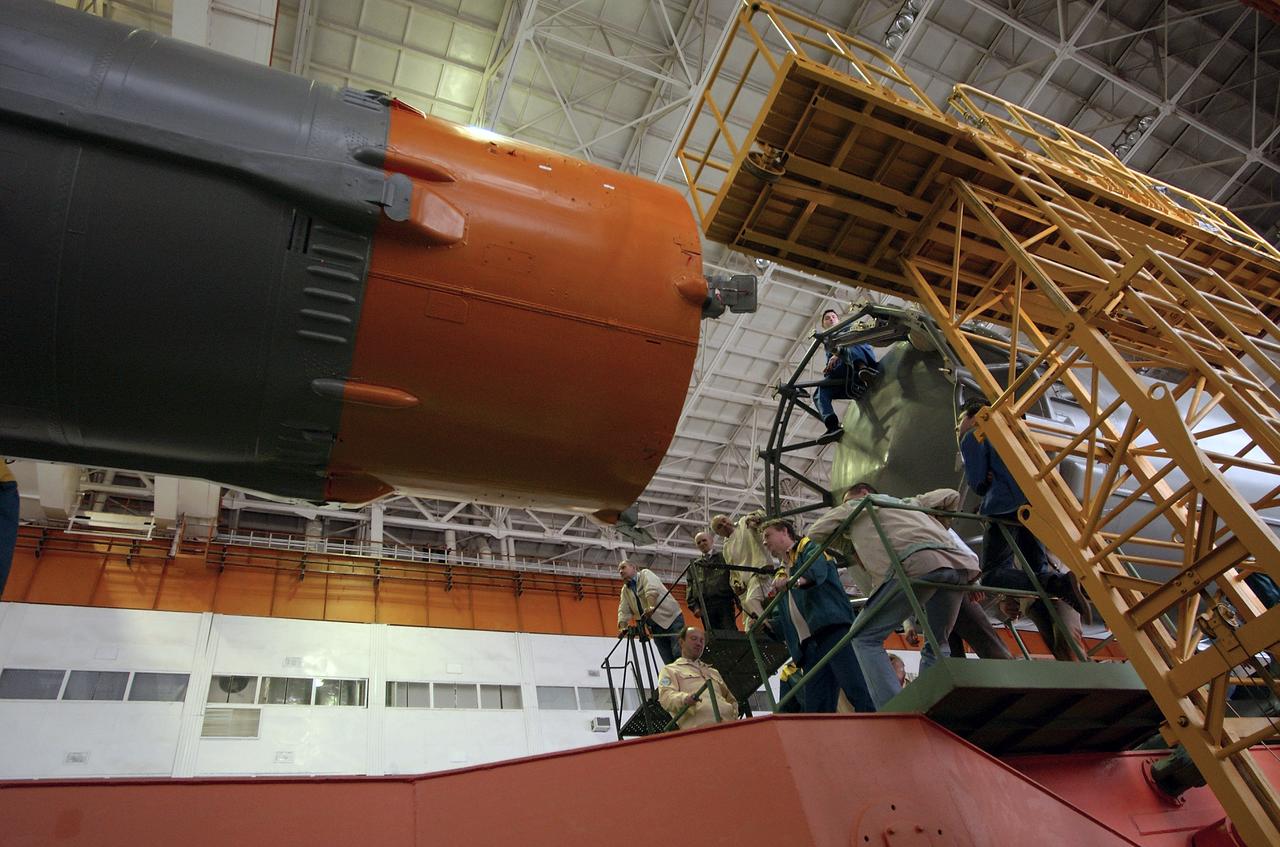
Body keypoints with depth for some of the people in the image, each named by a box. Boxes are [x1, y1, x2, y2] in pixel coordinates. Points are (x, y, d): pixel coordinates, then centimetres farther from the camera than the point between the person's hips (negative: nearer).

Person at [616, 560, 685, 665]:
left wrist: (651, 608, -37)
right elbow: (624, 610, 7)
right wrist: (622, 626, -11)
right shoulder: (625, 590, 16)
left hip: (671, 618, -6)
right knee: (669, 663, -1)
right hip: (655, 628, 6)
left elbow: (652, 590, -21)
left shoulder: (645, 574, -2)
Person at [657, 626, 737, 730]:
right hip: (699, 726, -5)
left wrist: (734, 713, 13)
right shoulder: (670, 670, 18)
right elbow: (666, 697, -1)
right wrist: (684, 699, -24)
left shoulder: (713, 671, 38)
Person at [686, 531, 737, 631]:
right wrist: (694, 606, 0)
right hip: (705, 606, 2)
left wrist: (736, 598, -8)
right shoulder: (694, 565, 22)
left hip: (724, 602, -2)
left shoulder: (723, 558, 15)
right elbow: (690, 588, 16)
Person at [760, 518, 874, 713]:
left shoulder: (809, 547, 14)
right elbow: (781, 621, 27)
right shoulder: (781, 576, 34)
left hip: (833, 626, -7)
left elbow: (817, 569, -11)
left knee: (857, 688, -22)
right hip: (809, 644, 7)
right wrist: (765, 623, 6)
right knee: (816, 709, -4)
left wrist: (795, 581, -32)